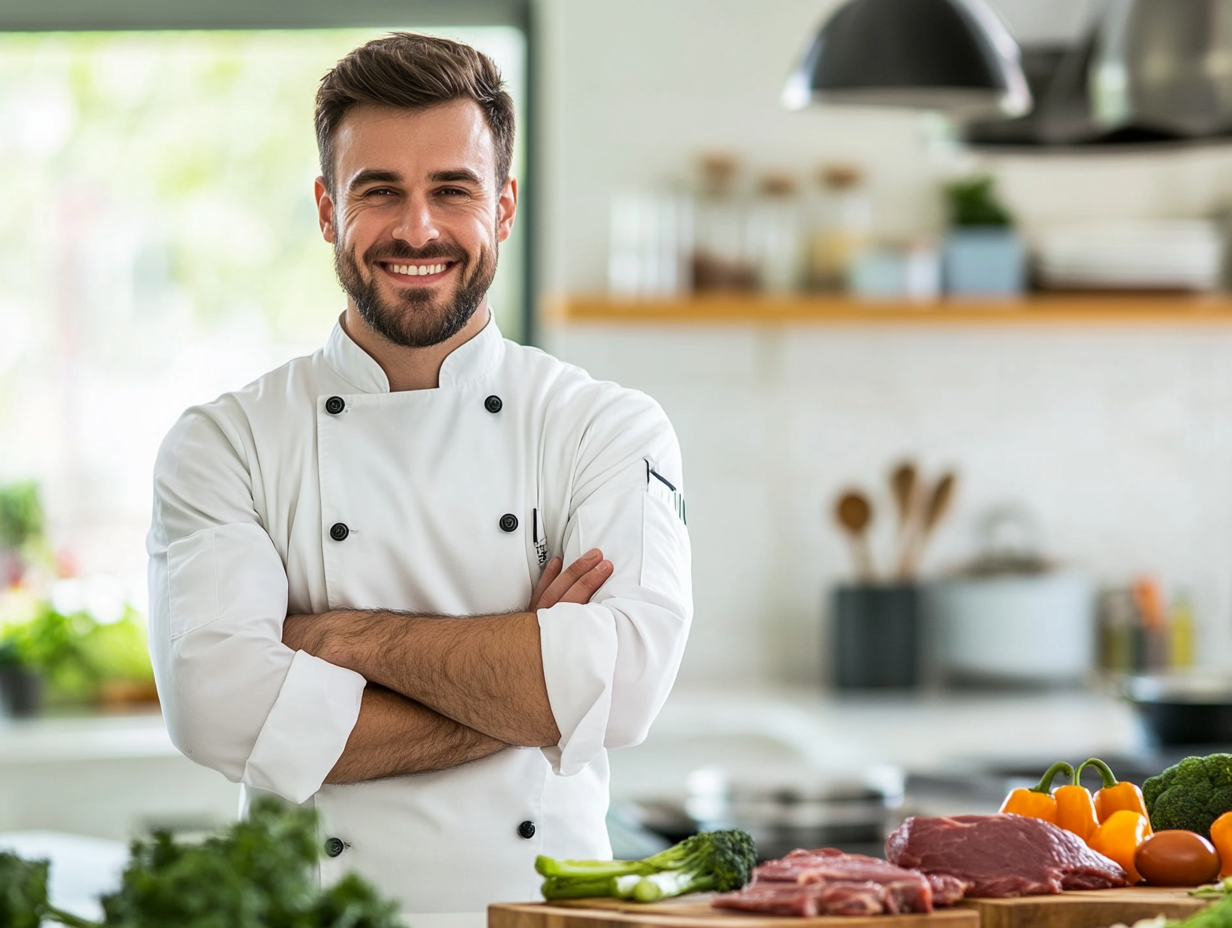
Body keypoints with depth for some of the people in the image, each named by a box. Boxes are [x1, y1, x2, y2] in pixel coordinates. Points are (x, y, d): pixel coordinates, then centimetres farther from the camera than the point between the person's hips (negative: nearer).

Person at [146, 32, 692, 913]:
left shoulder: (612, 429, 7)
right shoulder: (223, 443, 6)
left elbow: (621, 682, -8)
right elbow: (218, 706, -10)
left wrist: (347, 635, -8)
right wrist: (519, 686, -9)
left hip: (545, 898, 0)